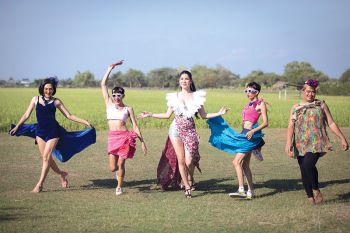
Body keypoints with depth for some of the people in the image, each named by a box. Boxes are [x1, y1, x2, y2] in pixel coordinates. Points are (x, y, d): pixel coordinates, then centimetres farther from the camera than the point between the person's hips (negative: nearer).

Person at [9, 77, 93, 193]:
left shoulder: (56, 102, 2)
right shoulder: (36, 99, 7)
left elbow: (69, 116, 5)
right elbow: (27, 115, 13)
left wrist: (84, 122, -1)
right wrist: (17, 127, 12)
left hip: (53, 131, -3)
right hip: (40, 131, 3)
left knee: (46, 156, -10)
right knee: (46, 157, 5)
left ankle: (40, 184, -5)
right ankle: (61, 174, 30)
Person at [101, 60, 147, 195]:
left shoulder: (128, 109, 6)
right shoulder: (109, 104, 9)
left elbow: (135, 126, 7)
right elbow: (103, 85, 6)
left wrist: (142, 142, 3)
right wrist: (110, 68, 4)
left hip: (125, 137, -2)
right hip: (112, 137, 2)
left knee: (121, 164, -1)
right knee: (113, 168, 0)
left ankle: (119, 187, 19)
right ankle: (118, 171, 37)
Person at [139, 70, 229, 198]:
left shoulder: (197, 96, 3)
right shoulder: (174, 97, 5)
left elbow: (203, 115, 4)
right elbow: (167, 115, 11)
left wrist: (219, 113, -6)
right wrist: (150, 115, 6)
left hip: (190, 131, -1)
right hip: (176, 130, 1)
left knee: (189, 161, -8)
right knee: (181, 160, -3)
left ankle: (190, 179, 24)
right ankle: (187, 187, 9)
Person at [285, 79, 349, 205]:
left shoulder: (321, 105, 9)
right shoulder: (296, 108, 11)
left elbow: (331, 123, 9)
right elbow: (291, 126, 1)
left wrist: (342, 138, 4)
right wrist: (289, 142, -14)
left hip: (316, 142, -3)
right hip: (301, 144, 3)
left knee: (308, 164, -25)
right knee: (304, 170, 1)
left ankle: (316, 189, -5)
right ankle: (310, 196, 14)